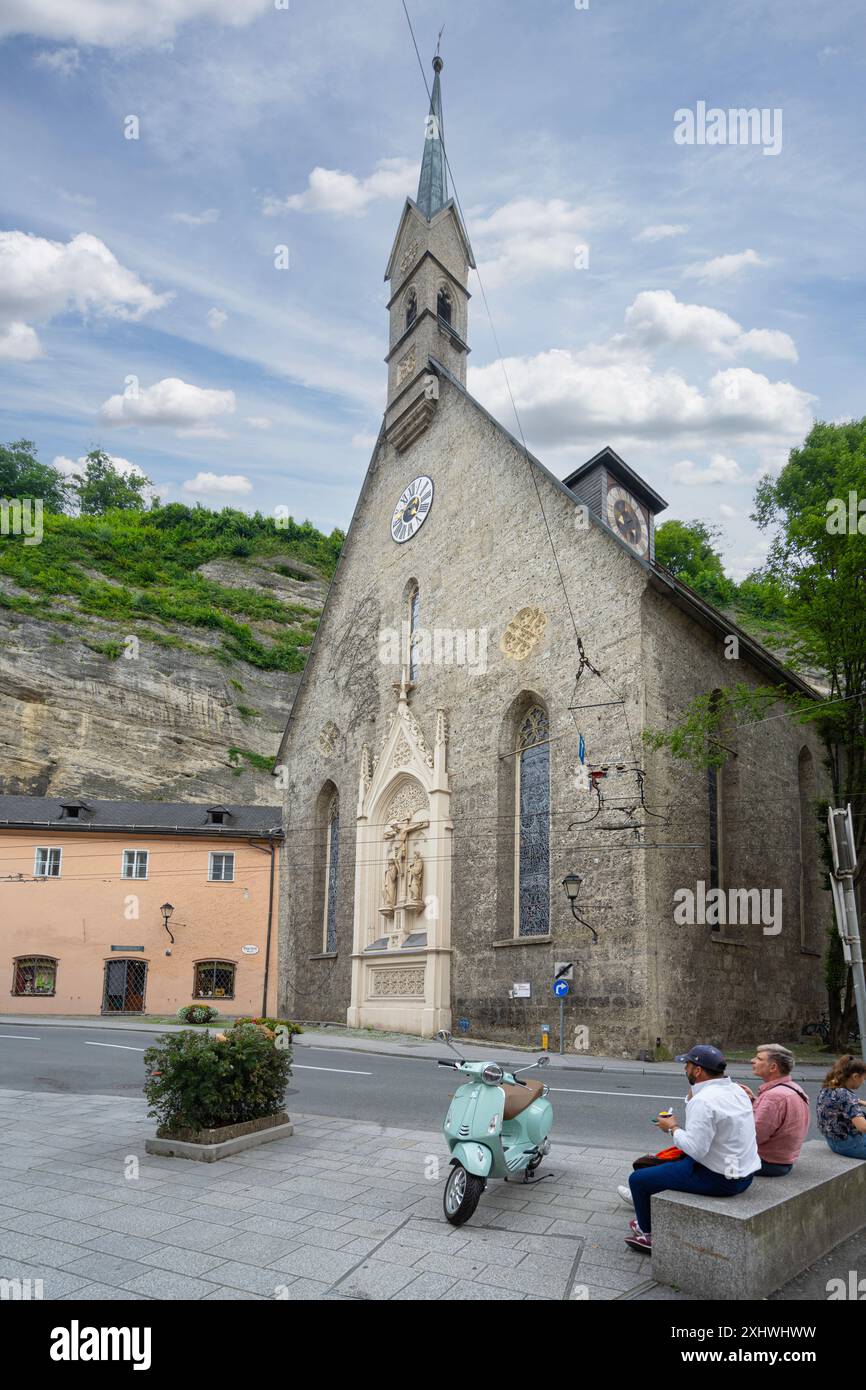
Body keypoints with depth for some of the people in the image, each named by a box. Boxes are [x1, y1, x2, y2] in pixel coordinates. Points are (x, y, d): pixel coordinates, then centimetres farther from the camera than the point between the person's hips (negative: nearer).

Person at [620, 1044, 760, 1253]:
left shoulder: (703, 1101, -24)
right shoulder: (736, 1090, 5)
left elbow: (695, 1148, -26)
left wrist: (673, 1128, -12)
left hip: (718, 1179, -10)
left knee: (638, 1179, 2)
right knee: (669, 1163, 31)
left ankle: (646, 1232, 24)